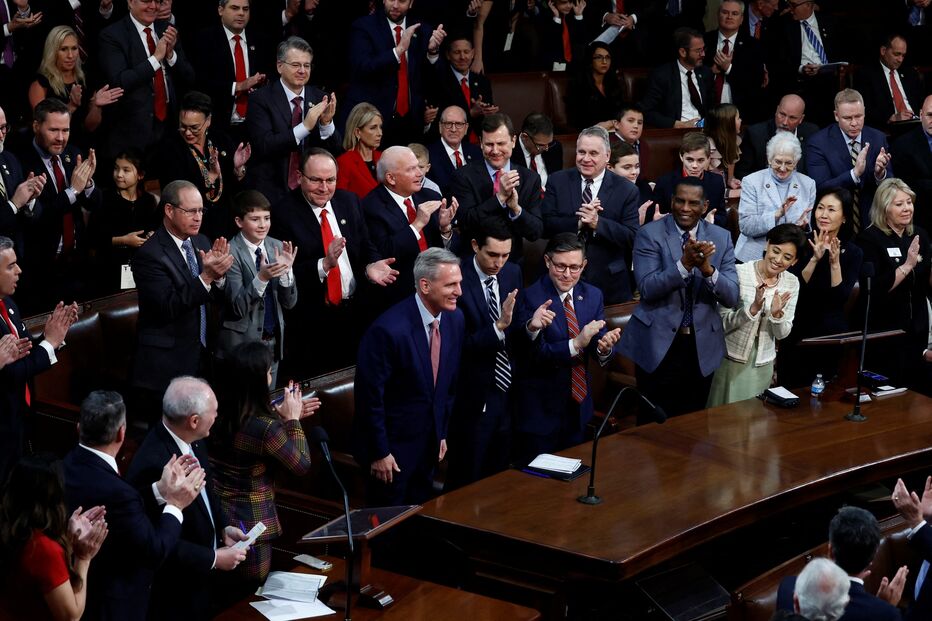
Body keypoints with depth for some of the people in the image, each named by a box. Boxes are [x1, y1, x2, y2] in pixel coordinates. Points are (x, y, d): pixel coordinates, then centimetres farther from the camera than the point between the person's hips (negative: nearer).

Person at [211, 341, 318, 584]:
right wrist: (292, 420, -3)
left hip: (216, 518, 7)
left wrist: (282, 418, 14)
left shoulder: (221, 414, -5)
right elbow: (302, 465, -10)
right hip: (248, 526, -7)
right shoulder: (264, 427, -25)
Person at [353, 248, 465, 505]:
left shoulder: (455, 319, -2)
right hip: (393, 446, -7)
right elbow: (370, 395, -19)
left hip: (429, 444, 7)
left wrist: (442, 433, 14)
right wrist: (379, 453, -15)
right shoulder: (388, 329, -25)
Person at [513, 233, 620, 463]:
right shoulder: (529, 297, -14)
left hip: (578, 405, 5)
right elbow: (535, 354, -22)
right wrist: (576, 345, -34)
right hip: (541, 408, -5)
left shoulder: (593, 295, 3)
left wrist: (604, 348, -24)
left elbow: (598, 345, 0)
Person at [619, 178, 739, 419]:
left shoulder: (721, 238, 3)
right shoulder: (650, 234, -6)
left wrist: (707, 268, -23)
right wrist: (684, 263, -30)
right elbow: (647, 289, -17)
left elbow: (731, 298, -4)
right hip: (658, 344, -3)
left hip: (702, 346, 3)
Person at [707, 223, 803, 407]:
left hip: (763, 365, 3)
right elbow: (722, 323, -16)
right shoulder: (738, 273, -14)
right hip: (731, 359, -3)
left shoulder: (791, 283, -2)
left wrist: (777, 314, -21)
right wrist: (754, 308, -30)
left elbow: (782, 334, 0)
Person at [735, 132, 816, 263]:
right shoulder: (751, 182, 4)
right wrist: (777, 214, -18)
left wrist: (805, 225, -10)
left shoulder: (808, 184, 12)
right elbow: (745, 225, -5)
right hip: (756, 257, -2)